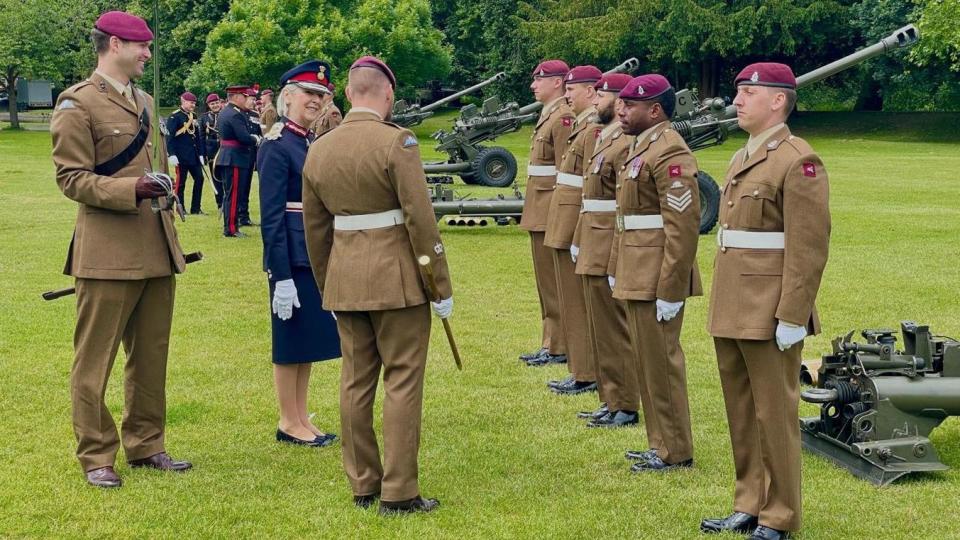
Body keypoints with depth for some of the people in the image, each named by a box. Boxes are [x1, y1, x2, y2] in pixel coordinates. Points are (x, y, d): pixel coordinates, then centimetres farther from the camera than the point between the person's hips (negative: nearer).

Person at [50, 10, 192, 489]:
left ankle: (146, 445, 24)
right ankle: (96, 456, 8)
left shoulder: (145, 102, 17)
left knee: (151, 356, 13)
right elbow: (71, 178, -11)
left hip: (157, 251, 8)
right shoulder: (78, 104, -7)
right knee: (94, 360, 0)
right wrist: (130, 191, -23)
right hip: (108, 253, -8)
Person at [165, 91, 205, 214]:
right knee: (181, 182, -1)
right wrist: (172, 155, -20)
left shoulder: (193, 117, 13)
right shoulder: (174, 117, -9)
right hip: (181, 157, -7)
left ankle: (196, 208, 12)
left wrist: (200, 154, 13)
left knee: (199, 179, 5)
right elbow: (169, 137, -14)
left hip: (194, 156, 7)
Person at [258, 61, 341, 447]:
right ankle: (289, 423, 12)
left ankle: (301, 418, 23)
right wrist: (281, 277, -19)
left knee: (312, 337, 13)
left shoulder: (316, 143, 12)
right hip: (293, 257, -8)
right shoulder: (275, 147, -13)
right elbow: (271, 217, -16)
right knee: (291, 341, 1)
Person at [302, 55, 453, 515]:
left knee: (355, 382, 11)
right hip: (397, 279, -6)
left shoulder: (318, 150, 7)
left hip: (345, 281, 6)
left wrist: (327, 287, 23)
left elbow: (315, 229, 13)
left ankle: (363, 485, 18)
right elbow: (420, 219, -14)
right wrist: (442, 285, -8)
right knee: (402, 381, 0)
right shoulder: (396, 142, -12)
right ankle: (398, 492, 1)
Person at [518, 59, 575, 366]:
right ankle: (550, 344, 21)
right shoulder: (548, 116, 17)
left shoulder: (564, 117, -14)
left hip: (551, 212, -10)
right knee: (546, 282, 14)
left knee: (554, 282, -4)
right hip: (540, 213, 10)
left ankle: (558, 349, 2)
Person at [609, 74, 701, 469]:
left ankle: (675, 452, 6)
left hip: (657, 280, -10)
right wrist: (616, 268, 21)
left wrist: (669, 291, -22)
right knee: (648, 360, 15)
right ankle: (661, 443, 24)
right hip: (637, 276, 10)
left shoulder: (670, 153, -17)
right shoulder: (642, 148, 16)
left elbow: (684, 228, -22)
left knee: (661, 362, -3)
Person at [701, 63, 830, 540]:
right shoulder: (743, 158, 15)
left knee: (774, 415, 1)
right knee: (741, 415, 15)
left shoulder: (798, 162, -13)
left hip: (769, 315, -9)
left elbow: (809, 249, -17)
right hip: (731, 312, 9)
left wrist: (791, 317, -20)